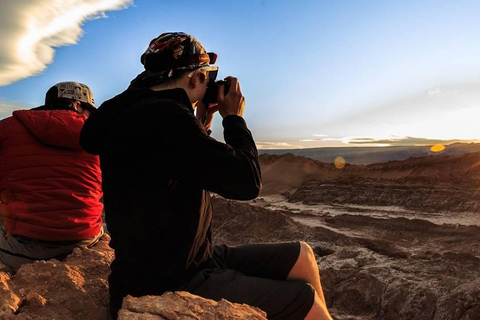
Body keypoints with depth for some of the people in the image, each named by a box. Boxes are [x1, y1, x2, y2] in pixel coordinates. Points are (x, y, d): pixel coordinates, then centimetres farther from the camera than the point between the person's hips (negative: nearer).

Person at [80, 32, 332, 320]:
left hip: (190, 263, 10)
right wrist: (234, 117, -6)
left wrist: (202, 125, 13)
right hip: (166, 288, -9)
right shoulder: (161, 116, -23)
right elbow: (247, 182, -21)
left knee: (301, 256, 12)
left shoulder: (142, 112, 9)